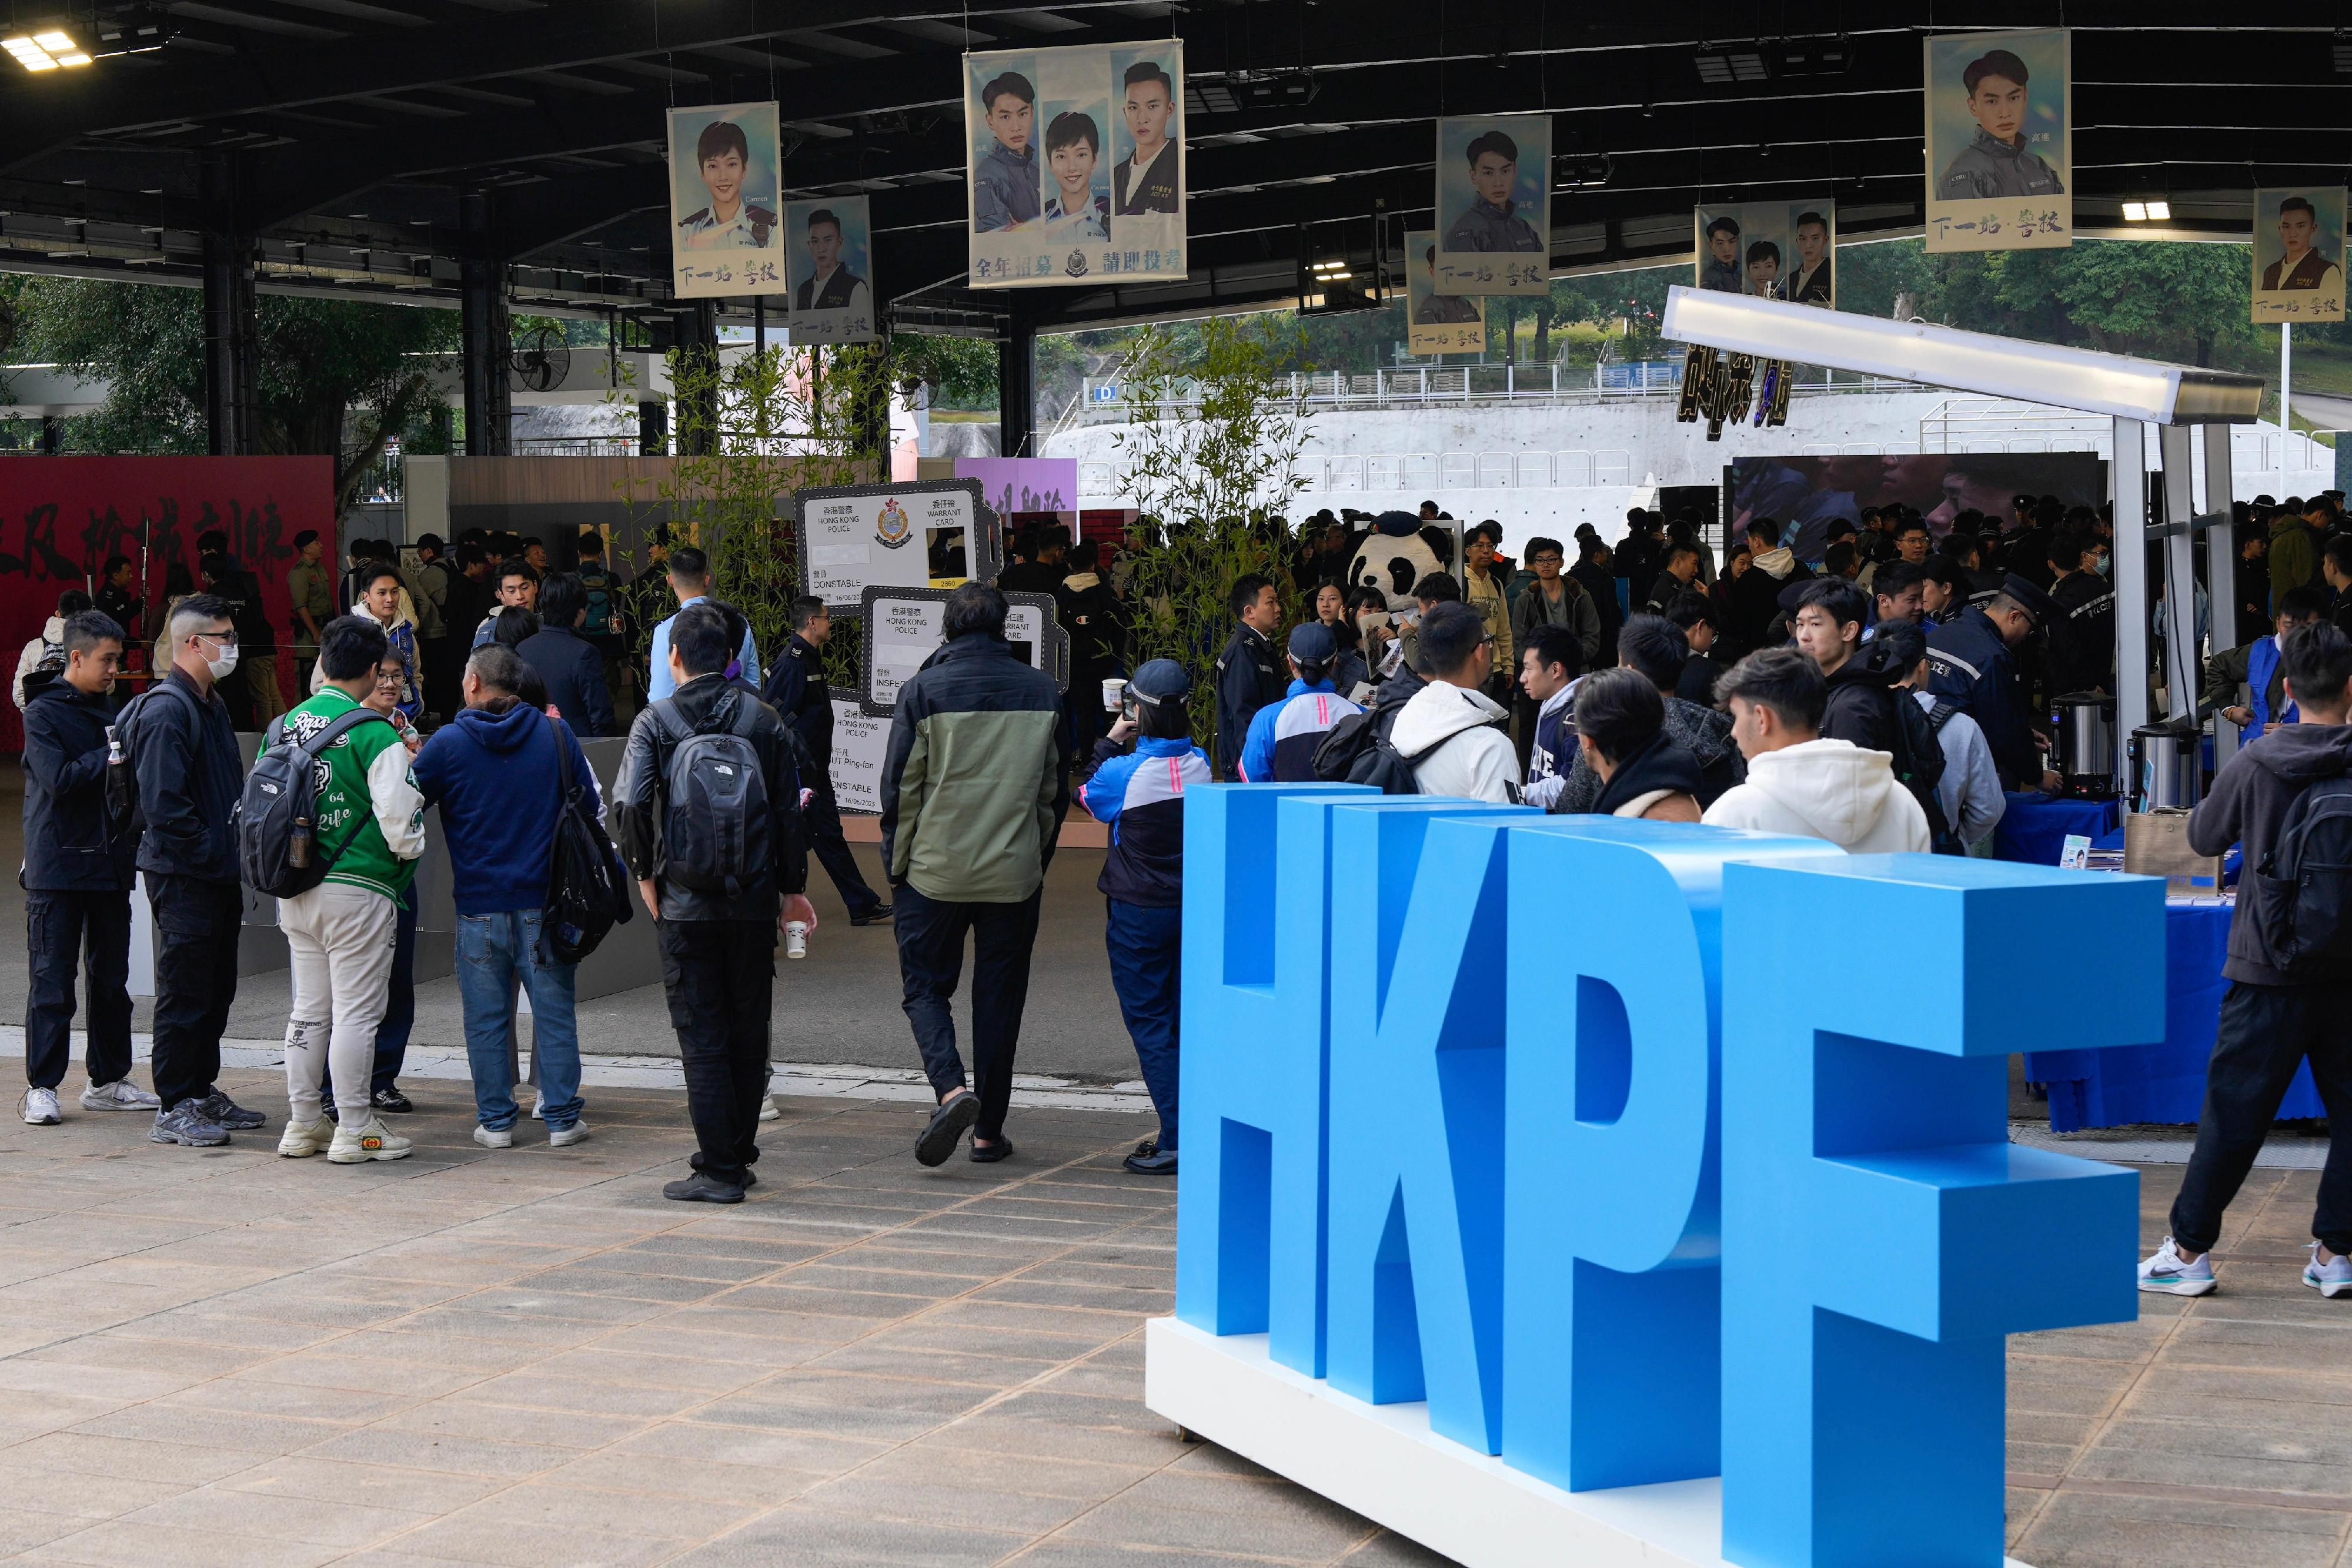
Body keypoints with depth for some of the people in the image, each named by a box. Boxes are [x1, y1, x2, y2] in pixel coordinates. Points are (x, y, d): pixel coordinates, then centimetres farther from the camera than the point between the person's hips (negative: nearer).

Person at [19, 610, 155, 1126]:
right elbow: (59, 779, -18)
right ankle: (42, 1087, 1)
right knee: (52, 981, -4)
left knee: (111, 978, 10)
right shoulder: (43, 712, -6)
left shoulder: (109, 710, 14)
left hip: (110, 864, 6)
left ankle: (108, 1080, 18)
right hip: (57, 866, -6)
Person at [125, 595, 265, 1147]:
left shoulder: (212, 705, 15)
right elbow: (163, 803, -22)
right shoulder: (166, 710, -16)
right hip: (183, 875, -9)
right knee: (184, 993, -4)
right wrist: (213, 849, -17)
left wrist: (236, 848, 12)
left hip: (219, 873, 9)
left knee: (216, 990, 15)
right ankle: (173, 1109, 2)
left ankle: (203, 1092, 24)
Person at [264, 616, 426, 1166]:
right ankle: (354, 1130, 4)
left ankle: (303, 1124, 20)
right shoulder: (374, 733, -14)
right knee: (356, 1011, 0)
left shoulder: (285, 726, 6)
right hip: (358, 889, -7)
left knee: (309, 1009, 15)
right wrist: (409, 852, 6)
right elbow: (399, 815, -15)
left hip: (296, 889, 7)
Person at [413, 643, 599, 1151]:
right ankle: (562, 1117, 8)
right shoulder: (556, 733, 1)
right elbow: (591, 806, 8)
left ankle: (495, 1120, 9)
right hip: (546, 899, 1)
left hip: (479, 903, -1)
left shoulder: (448, 743, -5)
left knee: (486, 1017, 7)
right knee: (554, 1011, 6)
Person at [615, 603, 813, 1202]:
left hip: (684, 905, -2)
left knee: (701, 1036, 1)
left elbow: (630, 803, -14)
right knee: (748, 1033, 13)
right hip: (755, 903, 2)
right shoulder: (764, 721, 4)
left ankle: (719, 1169, -2)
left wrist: (646, 872, 0)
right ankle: (739, 1154, 20)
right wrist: (793, 887, 15)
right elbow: (789, 811, 5)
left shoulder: (655, 721, -3)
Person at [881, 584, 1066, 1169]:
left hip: (935, 872, -2)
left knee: (925, 985, 10)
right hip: (1015, 874, 2)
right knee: (1000, 997, 10)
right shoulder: (1042, 692, 4)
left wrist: (896, 865, 7)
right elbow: (1055, 789, 10)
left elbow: (900, 786, -3)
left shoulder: (924, 691, -5)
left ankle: (951, 1087, -15)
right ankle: (989, 1130, 12)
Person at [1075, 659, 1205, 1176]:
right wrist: (1127, 748, 12)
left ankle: (1176, 1140, -6)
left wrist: (1110, 743, 11)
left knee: (1148, 1022, 0)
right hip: (1195, 907, 5)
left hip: (1139, 912, -5)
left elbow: (1087, 798, 5)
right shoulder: (1200, 764, -3)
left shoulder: (1123, 772, -16)